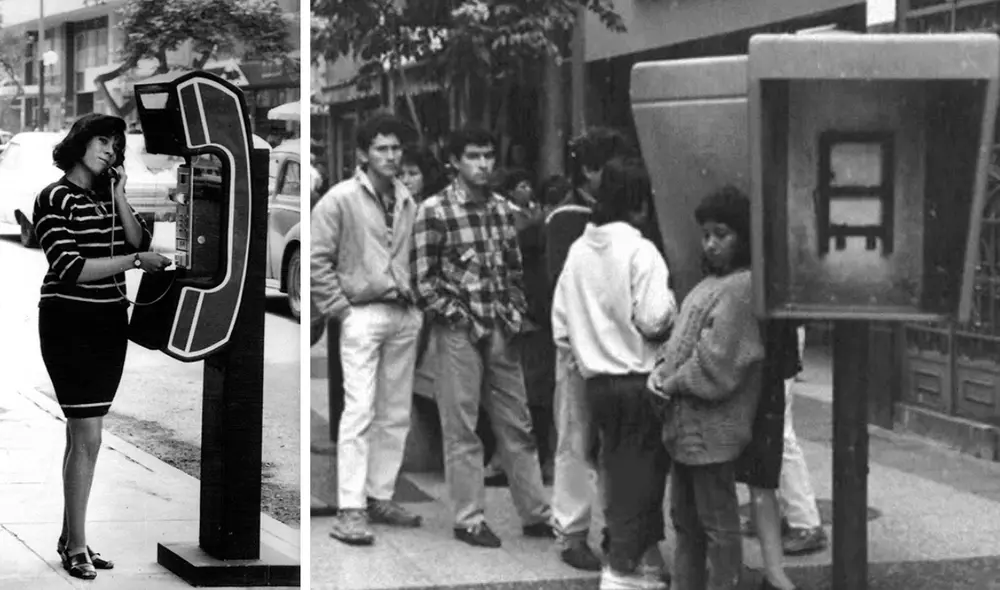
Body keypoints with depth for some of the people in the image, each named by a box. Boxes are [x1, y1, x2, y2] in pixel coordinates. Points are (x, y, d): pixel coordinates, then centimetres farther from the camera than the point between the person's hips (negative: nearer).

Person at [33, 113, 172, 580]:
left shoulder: (108, 197, 12)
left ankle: (70, 535, 18)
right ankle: (76, 547, -3)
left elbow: (139, 243, 2)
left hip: (110, 323, 7)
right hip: (70, 323, -7)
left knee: (81, 434, 11)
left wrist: (120, 196, -5)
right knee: (88, 436, -10)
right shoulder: (54, 199, -9)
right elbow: (69, 268, -17)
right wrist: (135, 261, -20)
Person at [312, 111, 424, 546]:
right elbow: (318, 259, -7)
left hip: (404, 315, 6)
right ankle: (350, 510, -11)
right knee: (359, 412, -11)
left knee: (396, 414, 9)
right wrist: (338, 308, -11)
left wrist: (417, 300, 9)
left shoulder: (408, 203, 12)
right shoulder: (341, 199, -5)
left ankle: (381, 497, 19)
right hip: (362, 314, -6)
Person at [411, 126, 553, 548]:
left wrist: (516, 313, 4)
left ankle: (535, 514, 17)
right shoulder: (434, 211, -8)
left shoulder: (502, 208, 9)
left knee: (517, 425, 10)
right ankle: (469, 519, 9)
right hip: (458, 331, -5)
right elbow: (424, 281, -8)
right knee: (462, 428, 1)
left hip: (501, 330, 5)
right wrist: (460, 318, -12)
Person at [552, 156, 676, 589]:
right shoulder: (640, 252, -14)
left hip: (596, 380, 6)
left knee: (621, 475, 15)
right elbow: (654, 320, -20)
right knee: (641, 476, 3)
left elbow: (560, 324, 9)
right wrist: (671, 304, -1)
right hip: (638, 380, -6)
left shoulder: (578, 250, 5)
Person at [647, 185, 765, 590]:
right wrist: (661, 371, 1)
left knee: (718, 525, -1)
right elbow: (680, 340, 20)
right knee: (685, 519, 18)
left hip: (713, 426, -10)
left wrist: (673, 383, -9)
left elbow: (716, 363, -21)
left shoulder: (740, 288, -16)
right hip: (685, 424, 10)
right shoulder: (711, 282, 16)